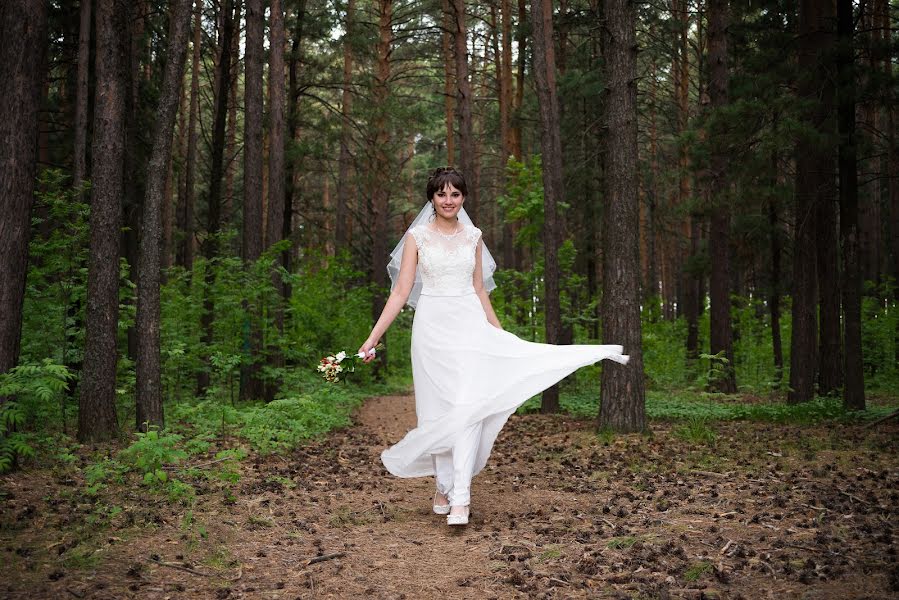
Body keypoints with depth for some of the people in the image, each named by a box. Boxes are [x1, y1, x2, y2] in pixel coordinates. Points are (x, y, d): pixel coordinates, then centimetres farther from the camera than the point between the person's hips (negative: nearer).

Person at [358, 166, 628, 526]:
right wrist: (373, 337, -9)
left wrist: (499, 332, 19)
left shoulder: (473, 236, 9)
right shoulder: (417, 236, 1)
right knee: (438, 411, 5)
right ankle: (443, 486, 23)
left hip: (470, 325, 1)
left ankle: (460, 498, -14)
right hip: (432, 325, -1)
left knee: (467, 408, -12)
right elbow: (401, 292, -2)